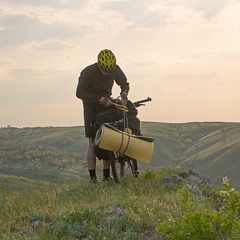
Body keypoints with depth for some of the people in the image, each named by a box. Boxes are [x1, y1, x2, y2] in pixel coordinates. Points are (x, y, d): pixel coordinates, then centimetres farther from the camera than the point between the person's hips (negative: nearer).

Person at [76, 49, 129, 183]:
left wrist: (124, 92, -15)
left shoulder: (115, 70, -8)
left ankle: (107, 175, 5)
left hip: (107, 105, 4)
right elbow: (80, 93, -19)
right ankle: (93, 176, -9)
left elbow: (124, 83, 9)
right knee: (93, 142, -10)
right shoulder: (88, 72, -20)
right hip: (91, 107, -4)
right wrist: (99, 100, -28)